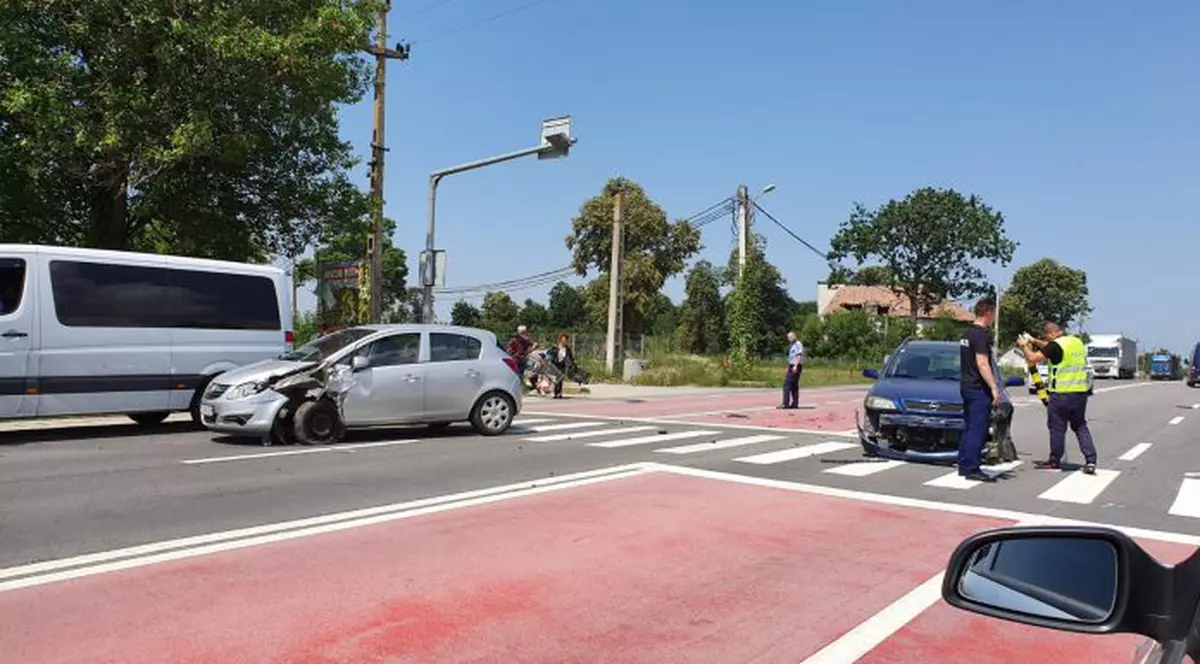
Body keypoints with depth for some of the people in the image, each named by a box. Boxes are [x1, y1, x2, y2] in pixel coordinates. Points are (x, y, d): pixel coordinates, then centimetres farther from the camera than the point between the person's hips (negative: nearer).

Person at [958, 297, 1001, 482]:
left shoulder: (966, 332, 13)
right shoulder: (981, 335, -15)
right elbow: (982, 364, -22)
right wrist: (994, 387, -21)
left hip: (966, 385, 10)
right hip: (979, 389, -10)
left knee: (969, 428, 14)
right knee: (977, 430, -6)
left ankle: (963, 466, 18)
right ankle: (972, 469, -5)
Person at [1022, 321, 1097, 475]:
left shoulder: (1056, 345, -13)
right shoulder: (1077, 341, 12)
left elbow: (1033, 357, -13)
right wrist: (1036, 342, 25)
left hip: (1061, 393, -7)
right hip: (1080, 392, 7)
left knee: (1057, 428, 5)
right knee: (1080, 426, 14)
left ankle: (1055, 461, 15)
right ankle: (1090, 461, 7)